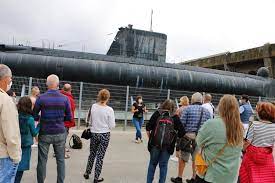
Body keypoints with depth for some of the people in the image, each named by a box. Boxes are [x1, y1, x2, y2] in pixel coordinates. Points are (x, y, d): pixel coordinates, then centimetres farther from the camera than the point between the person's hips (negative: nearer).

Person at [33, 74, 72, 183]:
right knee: (60, 160, 12)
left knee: (42, 161, 10)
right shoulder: (65, 99, -4)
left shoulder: (41, 98, -7)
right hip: (60, 133, 1)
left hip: (45, 133, -1)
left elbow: (34, 116, -1)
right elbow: (69, 118, 1)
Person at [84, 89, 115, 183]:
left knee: (92, 154, 22)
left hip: (94, 134, 3)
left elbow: (90, 122, 1)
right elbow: (112, 126, -11)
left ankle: (87, 173, 35)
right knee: (100, 156, 10)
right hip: (105, 135, -3)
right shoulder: (109, 110, -14)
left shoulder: (93, 106, -6)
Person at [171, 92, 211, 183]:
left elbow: (181, 123, -9)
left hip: (188, 136, -3)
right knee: (196, 159, 14)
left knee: (182, 158, 8)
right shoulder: (206, 111, 6)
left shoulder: (188, 109, -5)